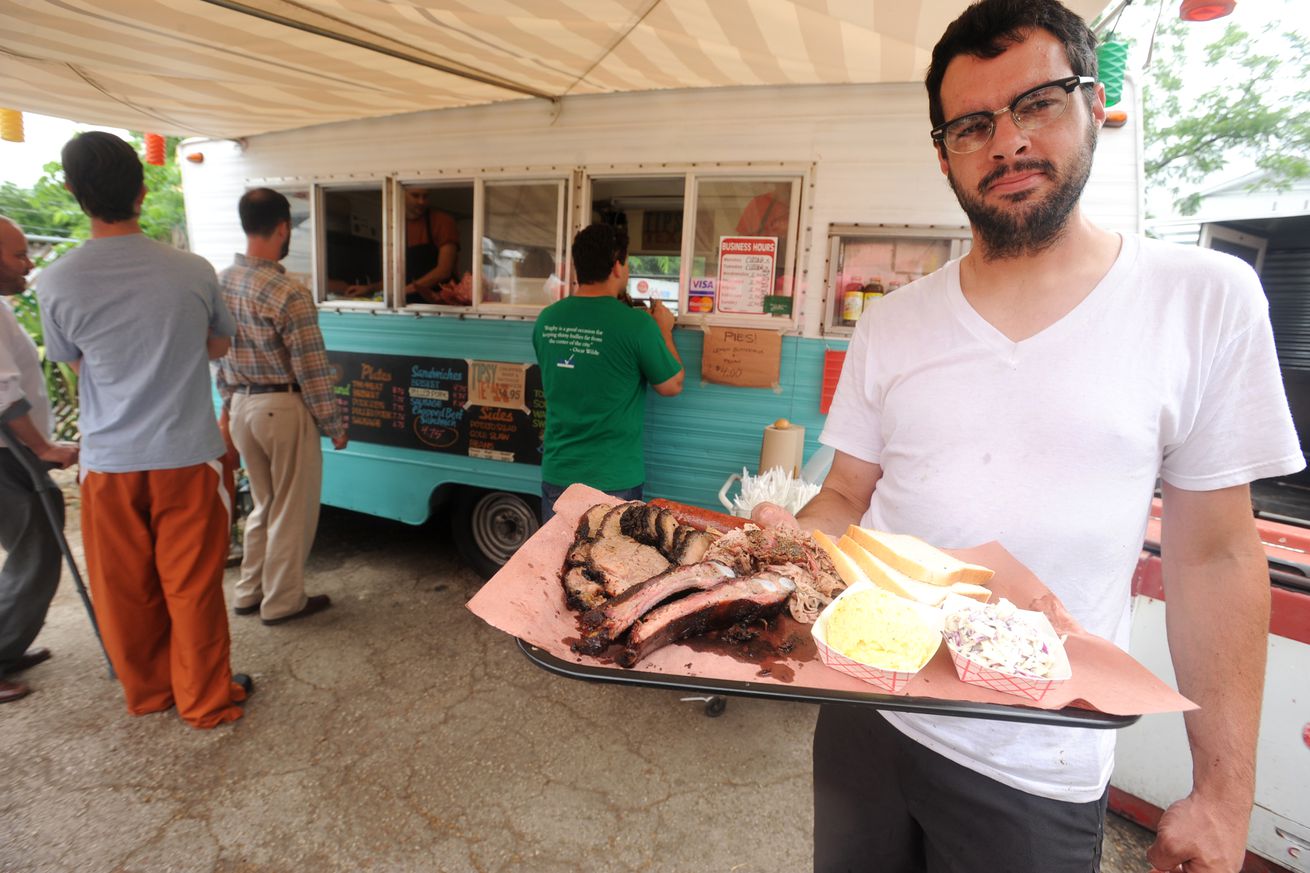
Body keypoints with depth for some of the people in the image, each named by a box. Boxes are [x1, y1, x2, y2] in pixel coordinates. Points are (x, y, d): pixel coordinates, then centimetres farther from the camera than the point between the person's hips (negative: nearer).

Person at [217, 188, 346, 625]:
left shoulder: (221, 282, 3)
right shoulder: (289, 293, -20)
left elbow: (219, 351, 12)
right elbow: (312, 368, -18)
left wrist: (227, 403, 23)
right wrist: (334, 425, -9)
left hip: (241, 406, 8)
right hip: (283, 408, -8)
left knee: (264, 505, 22)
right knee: (293, 511, 8)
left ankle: (249, 593, 32)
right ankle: (282, 602, 19)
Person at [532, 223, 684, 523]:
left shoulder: (547, 319, -2)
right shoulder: (636, 324, -17)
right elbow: (672, 386, -4)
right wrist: (664, 330, 10)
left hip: (556, 475, 4)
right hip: (613, 482, -4)